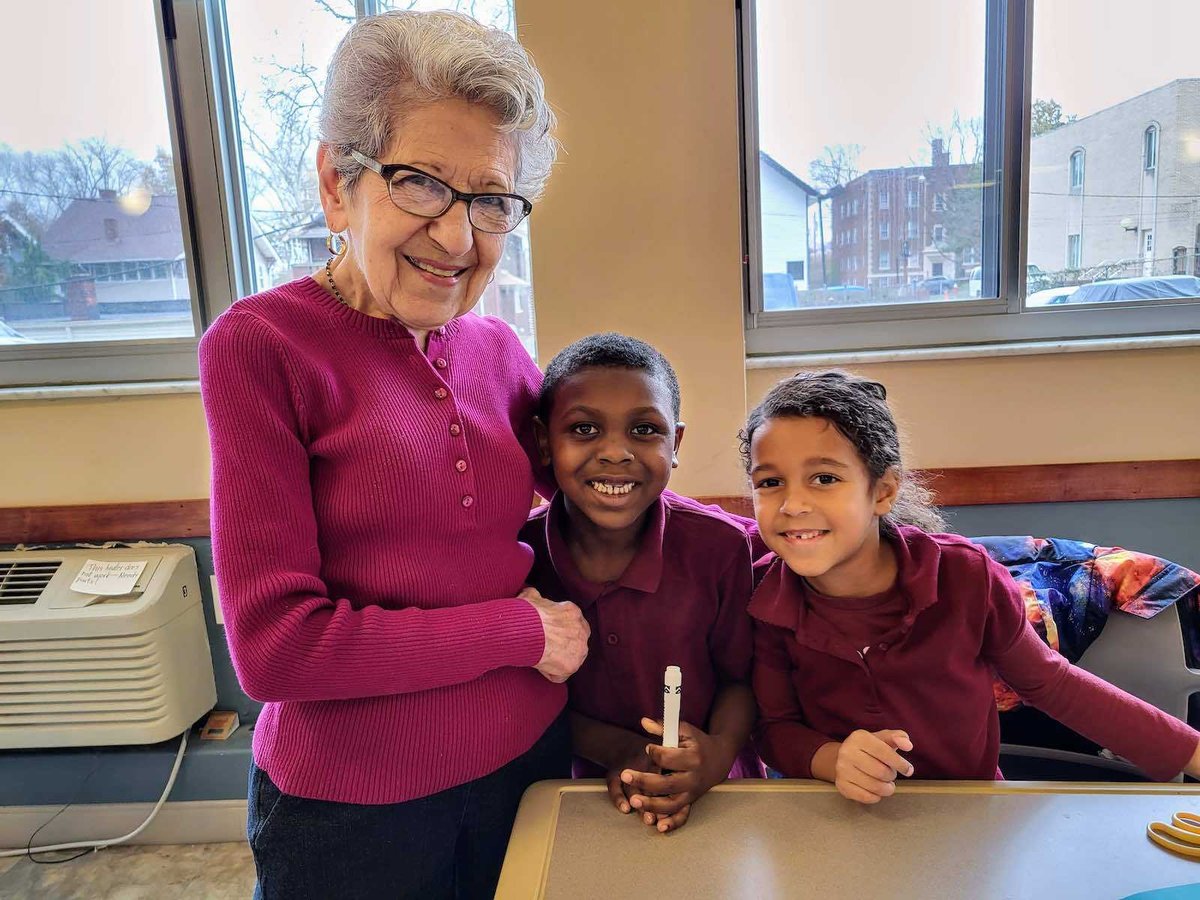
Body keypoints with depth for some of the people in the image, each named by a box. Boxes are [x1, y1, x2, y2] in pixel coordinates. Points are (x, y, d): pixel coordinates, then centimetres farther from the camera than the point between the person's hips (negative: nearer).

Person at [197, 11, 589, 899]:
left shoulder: (497, 350, -1)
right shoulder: (261, 344, -15)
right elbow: (274, 643, -19)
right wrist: (522, 629, -14)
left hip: (530, 761, 5)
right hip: (354, 809, -4)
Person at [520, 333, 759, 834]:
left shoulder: (721, 547, -14)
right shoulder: (516, 551, -13)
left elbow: (740, 677, -1)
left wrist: (718, 754, -19)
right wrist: (616, 750, -14)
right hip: (582, 795, 0)